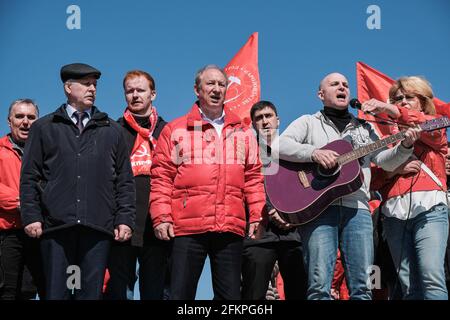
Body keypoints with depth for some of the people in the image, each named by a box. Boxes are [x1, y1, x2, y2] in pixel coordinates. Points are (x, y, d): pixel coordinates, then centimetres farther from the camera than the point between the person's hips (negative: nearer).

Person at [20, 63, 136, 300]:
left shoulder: (112, 131, 16)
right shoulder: (44, 128, 13)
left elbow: (124, 180, 13)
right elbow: (29, 177, 9)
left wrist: (124, 220, 3)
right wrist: (31, 216, -2)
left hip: (98, 227, 1)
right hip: (56, 227, -1)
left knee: (91, 292, 1)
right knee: (56, 292, 1)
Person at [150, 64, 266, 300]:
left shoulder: (243, 132, 17)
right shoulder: (174, 130, 9)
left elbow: (253, 177, 16)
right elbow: (161, 177, 4)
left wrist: (257, 216, 7)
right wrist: (161, 217, -6)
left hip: (231, 228, 3)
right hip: (187, 228, -2)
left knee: (230, 295, 6)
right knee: (180, 293, 0)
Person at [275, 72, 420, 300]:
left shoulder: (364, 129, 26)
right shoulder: (308, 123, 16)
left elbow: (385, 161, 17)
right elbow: (280, 145, 1)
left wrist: (405, 146, -2)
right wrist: (314, 153, -13)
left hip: (357, 208, 3)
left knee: (362, 286, -4)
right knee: (319, 285, -14)